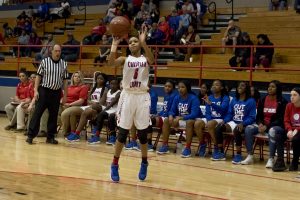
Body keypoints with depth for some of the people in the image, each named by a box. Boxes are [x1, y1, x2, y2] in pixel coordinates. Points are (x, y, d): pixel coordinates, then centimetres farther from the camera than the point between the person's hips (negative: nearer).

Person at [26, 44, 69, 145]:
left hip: (56, 92, 3)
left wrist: (65, 95, 6)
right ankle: (31, 135, -1)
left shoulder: (64, 64, 5)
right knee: (37, 113, -4)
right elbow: (38, 76, 0)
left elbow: (65, 81, 8)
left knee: (54, 115, 7)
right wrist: (36, 90, -7)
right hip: (44, 91, -3)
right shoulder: (44, 61, -3)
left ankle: (50, 137, 15)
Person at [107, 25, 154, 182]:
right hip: (127, 96, 0)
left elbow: (152, 60, -21)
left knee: (142, 133, 7)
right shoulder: (125, 59, 5)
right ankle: (115, 165, 10)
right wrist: (114, 45, -24)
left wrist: (143, 42, -32)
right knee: (122, 133, -1)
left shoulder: (145, 59, 5)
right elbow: (111, 62, -15)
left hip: (142, 97, 0)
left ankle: (144, 163, 26)